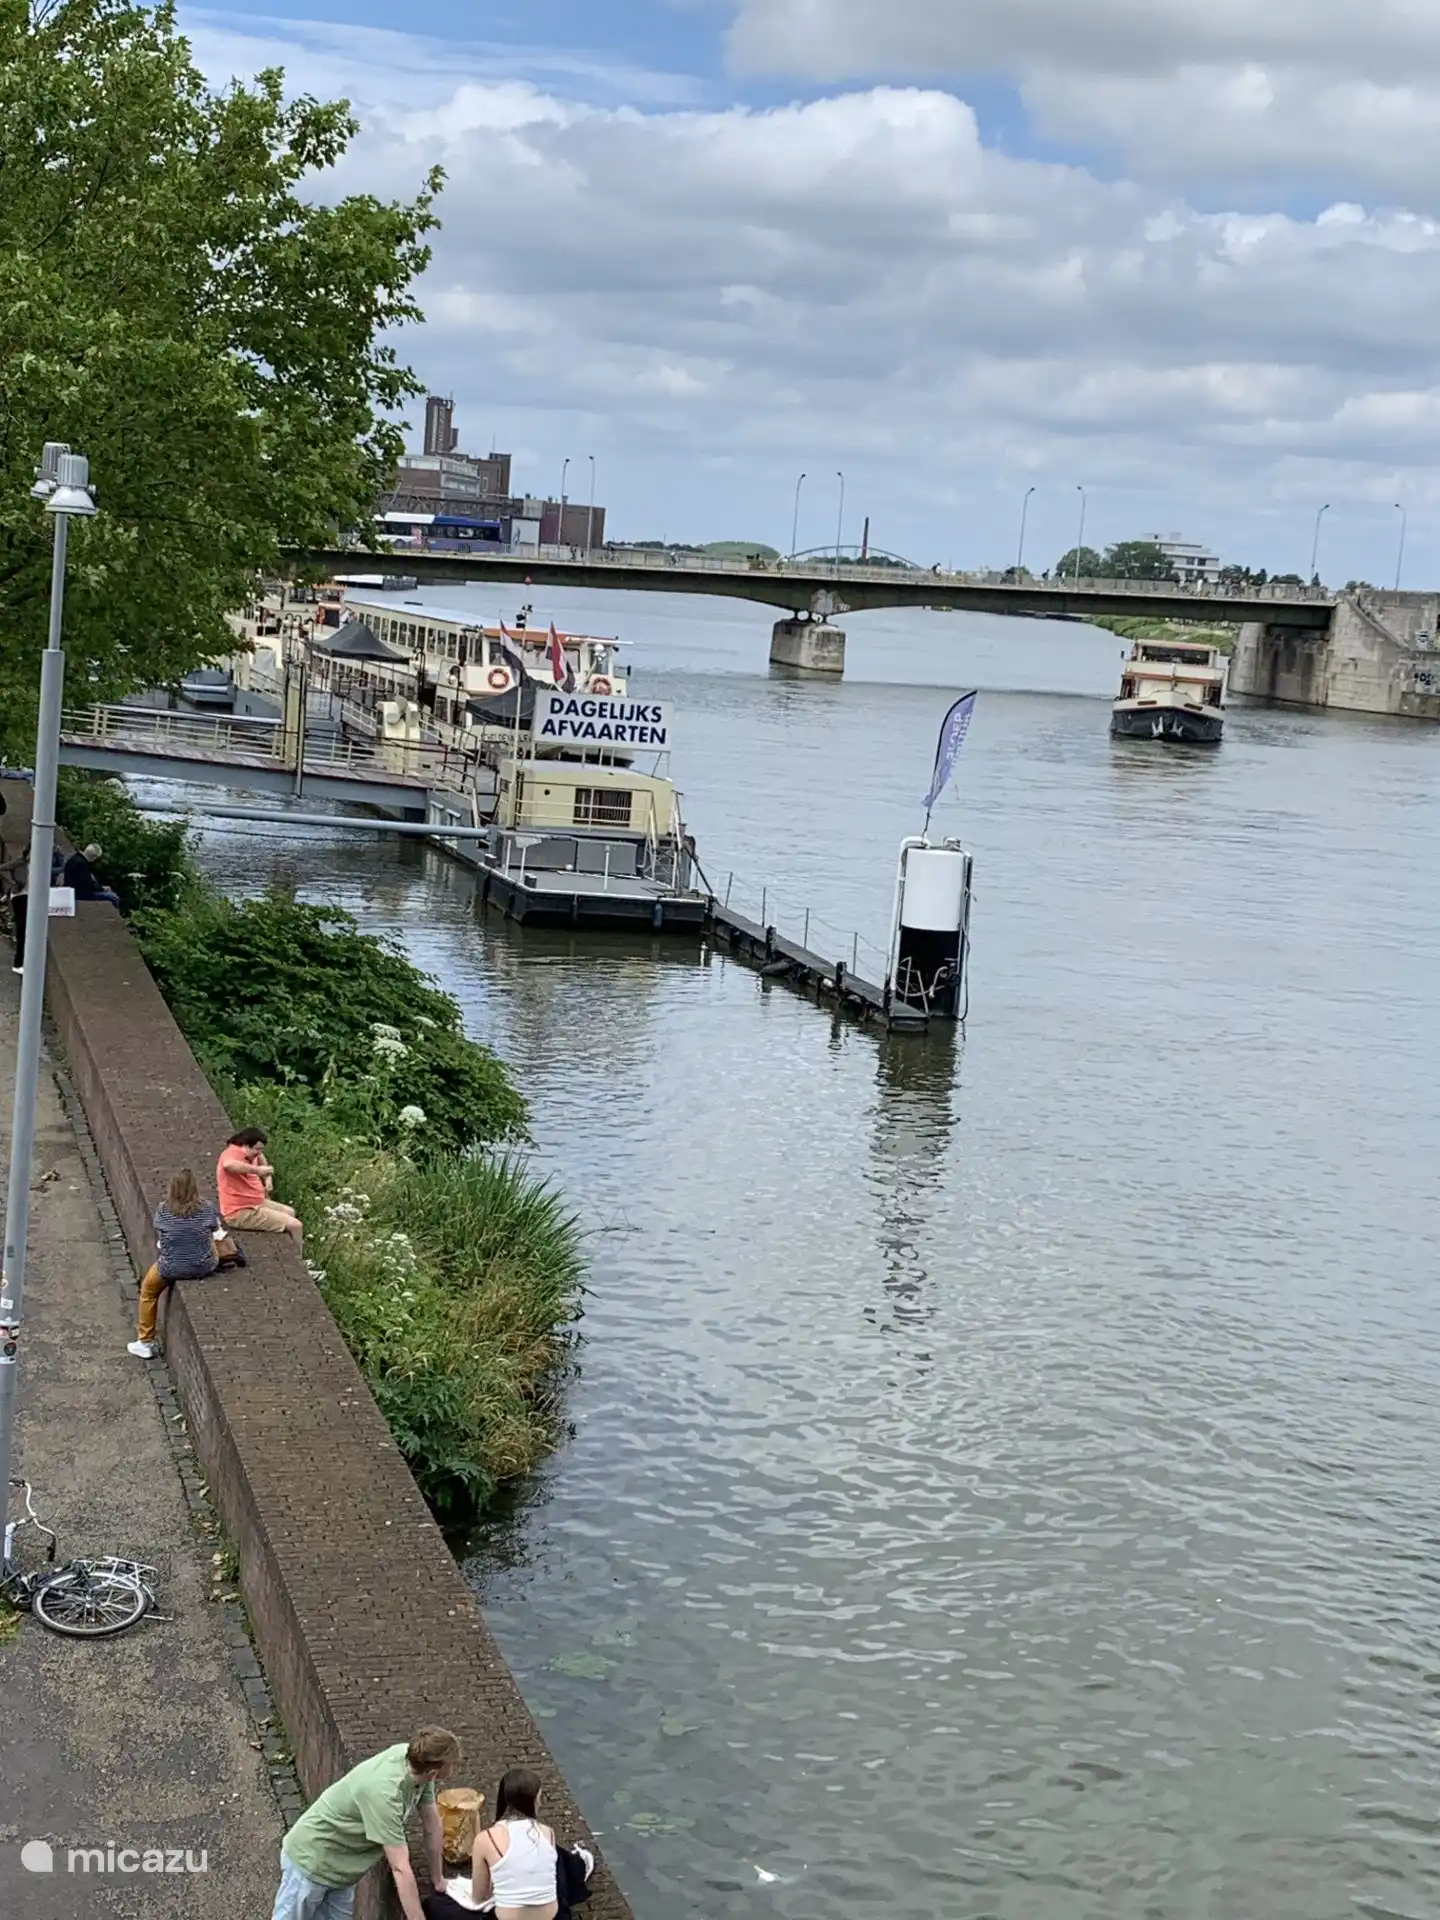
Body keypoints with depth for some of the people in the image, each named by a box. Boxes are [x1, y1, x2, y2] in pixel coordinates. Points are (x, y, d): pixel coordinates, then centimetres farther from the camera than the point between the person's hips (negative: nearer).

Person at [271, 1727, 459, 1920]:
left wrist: (438, 1880, 8)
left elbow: (431, 1821, -1)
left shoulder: (416, 1758, -16)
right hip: (311, 1858, -8)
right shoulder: (384, 1794, -38)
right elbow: (400, 1869, -37)